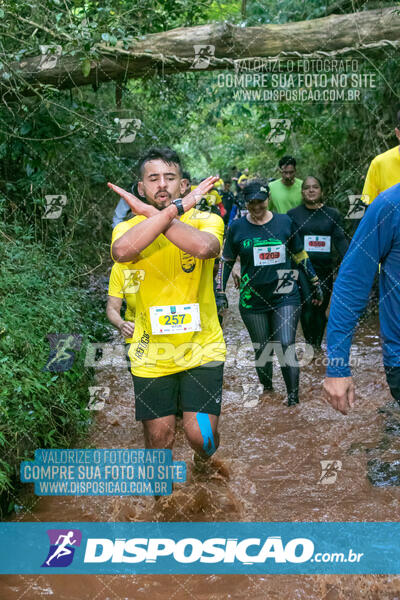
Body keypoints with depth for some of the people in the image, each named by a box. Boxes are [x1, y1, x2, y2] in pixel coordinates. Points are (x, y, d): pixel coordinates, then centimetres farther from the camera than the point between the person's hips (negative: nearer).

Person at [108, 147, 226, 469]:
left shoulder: (206, 220, -5)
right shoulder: (128, 226, -3)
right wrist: (176, 207, -28)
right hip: (151, 354, 1)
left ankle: (203, 461, 31)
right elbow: (122, 251, -30)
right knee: (159, 439, 9)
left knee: (201, 434, -6)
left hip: (202, 347, -1)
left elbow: (204, 247, -31)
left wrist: (150, 212, -25)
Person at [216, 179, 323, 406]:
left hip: (285, 295, -1)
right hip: (252, 299, 1)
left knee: (286, 345, -9)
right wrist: (221, 292, 5)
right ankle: (267, 390, 27)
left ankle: (293, 397, -3)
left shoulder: (285, 222, 2)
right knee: (262, 348, 8)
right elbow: (227, 261, 10)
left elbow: (300, 255, 13)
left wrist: (315, 283, 15)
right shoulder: (237, 228, 2)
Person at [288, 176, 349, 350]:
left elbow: (340, 240, 3)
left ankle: (317, 345, 19)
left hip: (325, 270, 2)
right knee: (307, 307, -12)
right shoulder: (293, 214, 7)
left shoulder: (332, 214, 10)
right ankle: (311, 346, 0)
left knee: (321, 309, 4)